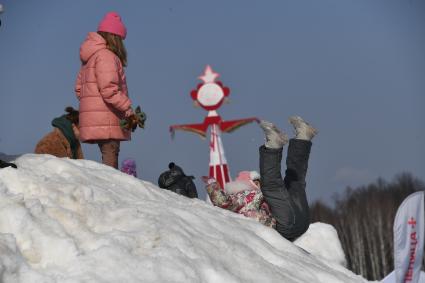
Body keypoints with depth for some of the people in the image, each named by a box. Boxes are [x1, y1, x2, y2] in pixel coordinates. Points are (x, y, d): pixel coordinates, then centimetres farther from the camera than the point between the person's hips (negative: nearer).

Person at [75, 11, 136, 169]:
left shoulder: (89, 58, 21)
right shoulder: (106, 55, -10)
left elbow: (79, 88, 23)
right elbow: (109, 89, -20)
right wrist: (128, 109, -17)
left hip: (94, 119, 9)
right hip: (106, 119, -9)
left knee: (108, 158, 9)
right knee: (110, 160, -12)